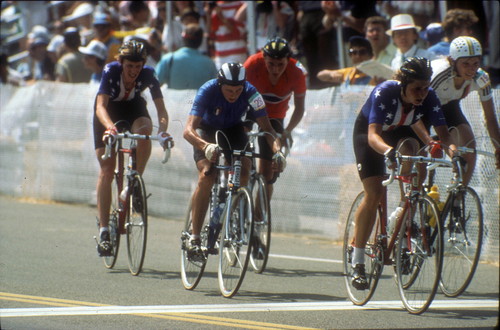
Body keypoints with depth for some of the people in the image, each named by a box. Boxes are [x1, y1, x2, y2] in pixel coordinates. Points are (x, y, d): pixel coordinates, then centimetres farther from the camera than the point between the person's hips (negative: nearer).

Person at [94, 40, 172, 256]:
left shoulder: (148, 75, -27)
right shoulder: (111, 71, -32)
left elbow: (161, 109, -32)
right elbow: (101, 106, -41)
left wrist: (162, 130, -52)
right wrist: (109, 126, -61)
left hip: (133, 107, 1)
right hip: (109, 110, -1)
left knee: (144, 132, -36)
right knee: (106, 171, -9)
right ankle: (104, 230, -7)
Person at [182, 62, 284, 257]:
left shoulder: (250, 93, -28)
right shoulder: (208, 91, -33)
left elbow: (266, 127, -28)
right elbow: (188, 130, -41)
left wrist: (277, 150, -48)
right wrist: (206, 147, -61)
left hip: (234, 131, 2)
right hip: (207, 131, -2)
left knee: (244, 173, -22)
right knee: (206, 177, -23)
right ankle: (195, 237, -19)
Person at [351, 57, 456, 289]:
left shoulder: (429, 98, -25)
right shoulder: (385, 92, -37)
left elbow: (443, 132, -29)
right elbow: (373, 135, -46)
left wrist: (452, 148, -52)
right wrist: (388, 151, -66)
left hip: (401, 132, 4)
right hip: (367, 133, -4)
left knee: (410, 148, -31)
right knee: (374, 194, -17)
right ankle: (357, 263, -8)